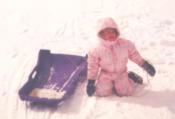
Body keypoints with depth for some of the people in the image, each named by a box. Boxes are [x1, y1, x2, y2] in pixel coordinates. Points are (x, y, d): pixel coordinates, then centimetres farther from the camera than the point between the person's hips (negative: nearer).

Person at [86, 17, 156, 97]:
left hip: (121, 74, 1)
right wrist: (91, 82, -8)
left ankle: (130, 77, 17)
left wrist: (145, 64, 0)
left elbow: (134, 55, 1)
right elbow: (93, 67, -8)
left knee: (125, 91, -14)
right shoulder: (97, 51, -18)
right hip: (105, 75, 0)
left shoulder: (125, 44, -15)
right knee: (102, 92, -15)